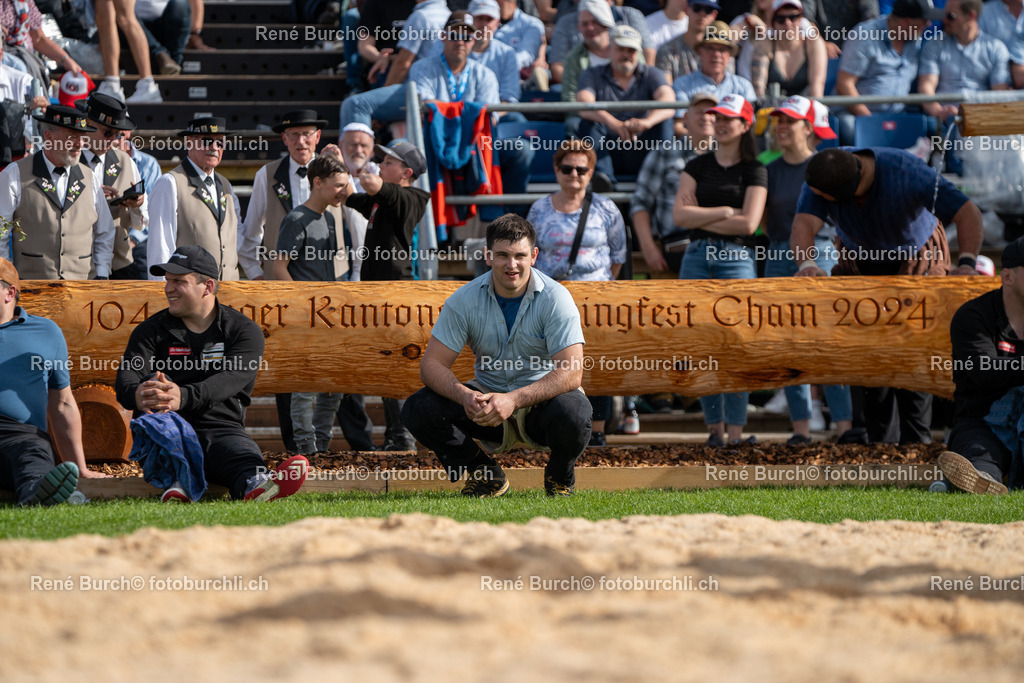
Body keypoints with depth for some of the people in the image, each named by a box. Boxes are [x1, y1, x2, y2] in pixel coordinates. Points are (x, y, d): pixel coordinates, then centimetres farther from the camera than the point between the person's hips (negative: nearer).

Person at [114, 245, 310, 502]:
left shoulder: (244, 331, 6)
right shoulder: (152, 330, 14)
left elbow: (228, 380, -14)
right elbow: (126, 377, -4)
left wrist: (184, 397, -37)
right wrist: (136, 395, -33)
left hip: (221, 428, -1)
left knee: (243, 453, -34)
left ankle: (256, 486, -73)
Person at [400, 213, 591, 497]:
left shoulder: (555, 298, -16)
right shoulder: (466, 299, -8)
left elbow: (571, 373, -24)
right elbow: (432, 364, -11)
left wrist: (514, 400, -38)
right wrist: (465, 396, -33)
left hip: (540, 400, -2)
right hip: (487, 398, 3)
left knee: (572, 413, -37)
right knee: (417, 409, -21)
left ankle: (560, 477, 0)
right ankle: (485, 472, 5)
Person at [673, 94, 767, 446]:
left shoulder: (754, 171, 3)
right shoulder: (698, 166, 13)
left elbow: (748, 223, -8)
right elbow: (680, 214, 1)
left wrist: (700, 217, -4)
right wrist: (725, 212, -6)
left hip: (737, 259, -4)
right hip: (697, 258, 4)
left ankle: (735, 430, -8)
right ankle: (714, 426, 7)